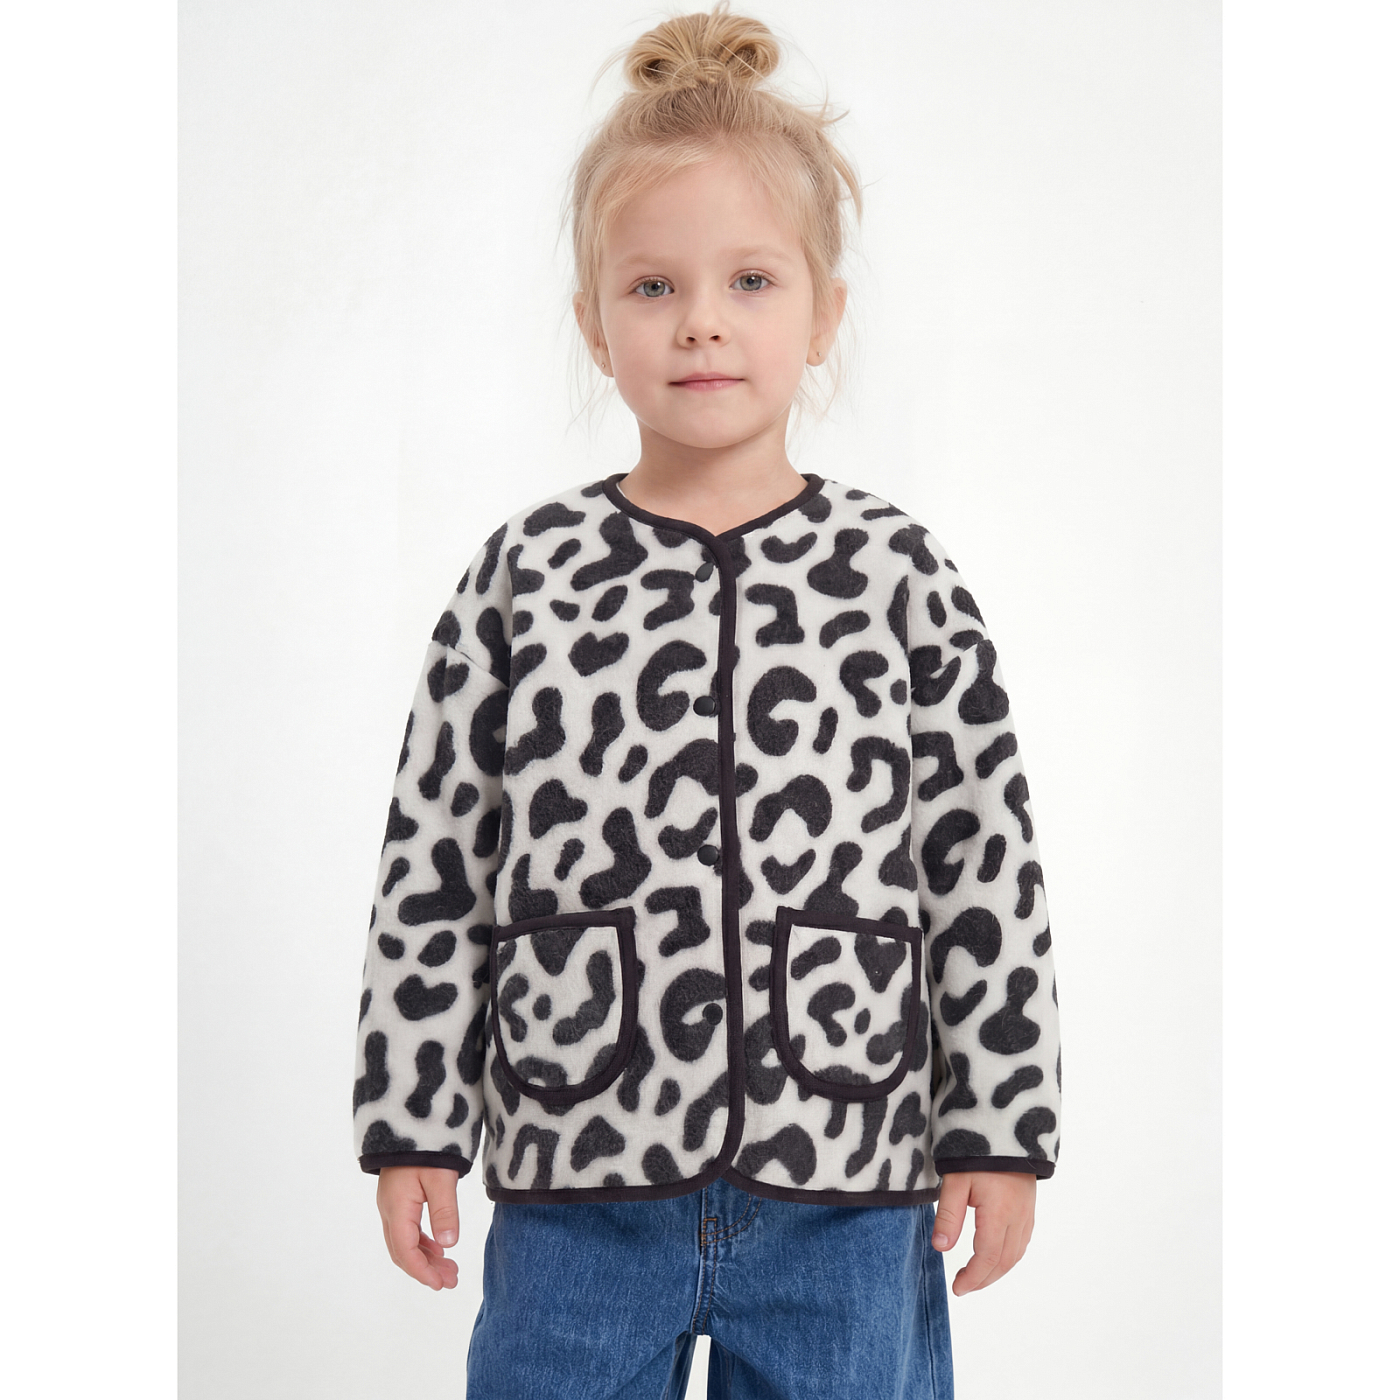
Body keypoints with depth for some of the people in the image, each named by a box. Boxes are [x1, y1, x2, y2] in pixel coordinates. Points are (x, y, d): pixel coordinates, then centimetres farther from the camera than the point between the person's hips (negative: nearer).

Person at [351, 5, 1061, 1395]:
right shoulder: (524, 579, -1)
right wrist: (411, 1124, 3)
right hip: (577, 1186, 0)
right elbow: (434, 864, 3)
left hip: (842, 1190, 0)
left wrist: (1003, 1128, 2)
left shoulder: (897, 576, -1)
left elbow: (986, 867, 2)